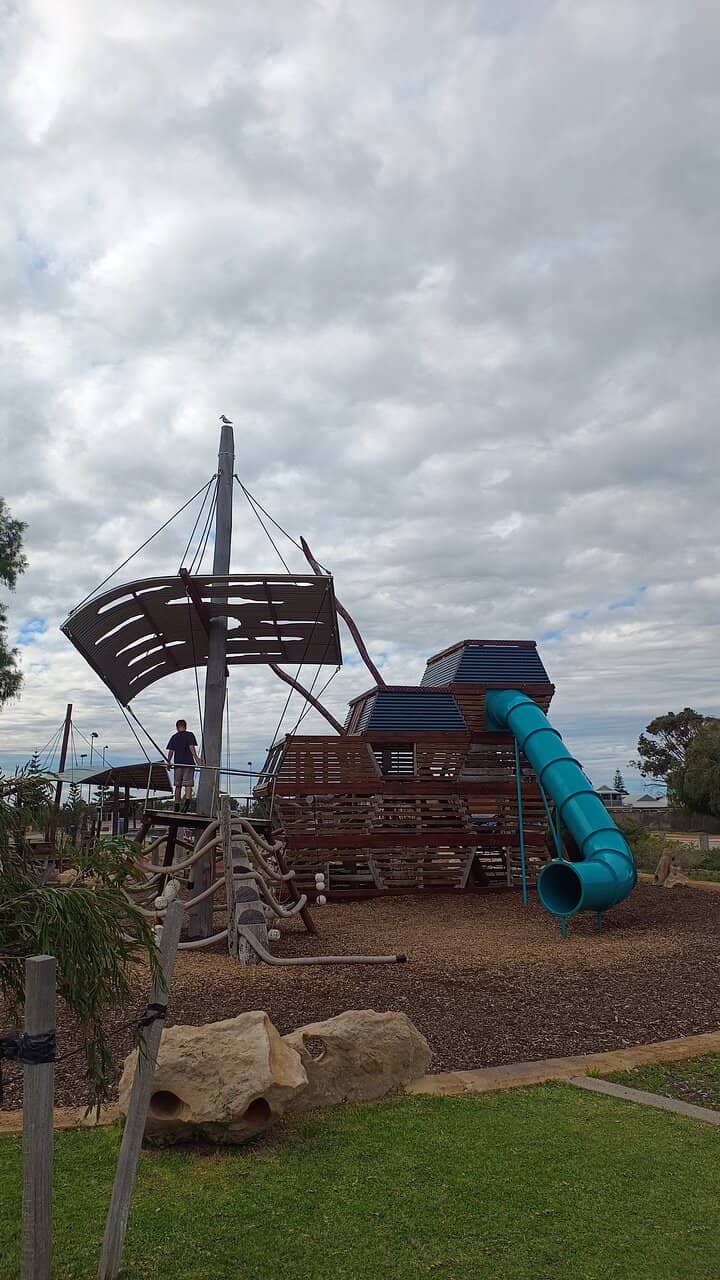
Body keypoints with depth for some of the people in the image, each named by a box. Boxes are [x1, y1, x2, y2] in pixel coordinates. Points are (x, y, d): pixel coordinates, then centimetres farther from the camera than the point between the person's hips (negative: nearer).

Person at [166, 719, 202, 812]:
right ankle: (187, 800, -29)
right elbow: (191, 747, -10)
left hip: (177, 763, 3)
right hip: (189, 763, -3)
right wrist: (196, 758, -14)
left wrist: (168, 762, 15)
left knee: (178, 785, 11)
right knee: (188, 784, -5)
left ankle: (177, 805, 14)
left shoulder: (174, 737, 11)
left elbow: (171, 751, 7)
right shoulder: (190, 735, 3)